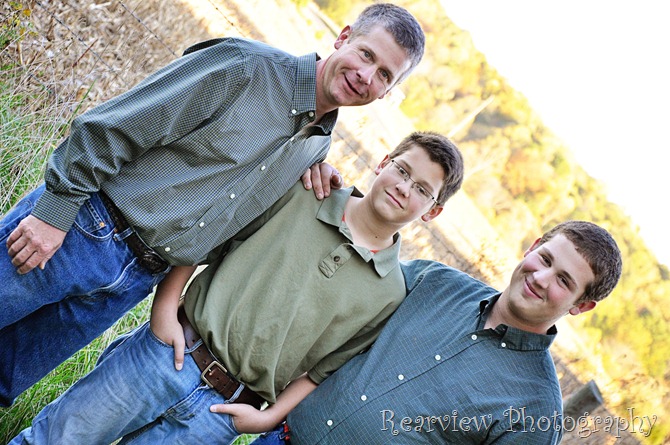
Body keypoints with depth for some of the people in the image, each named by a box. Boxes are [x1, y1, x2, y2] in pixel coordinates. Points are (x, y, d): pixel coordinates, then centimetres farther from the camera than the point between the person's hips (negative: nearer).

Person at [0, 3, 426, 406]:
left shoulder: (318, 145, 6)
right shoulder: (244, 66, -14)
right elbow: (111, 127, -14)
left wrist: (314, 167, 2)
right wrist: (56, 210, -17)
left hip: (134, 281, 5)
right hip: (81, 231, -5)